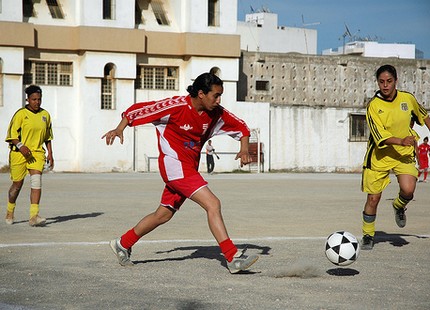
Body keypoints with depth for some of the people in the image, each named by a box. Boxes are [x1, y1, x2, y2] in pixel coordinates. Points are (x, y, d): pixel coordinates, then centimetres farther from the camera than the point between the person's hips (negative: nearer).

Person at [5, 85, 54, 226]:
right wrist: (20, 146, -21)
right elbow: (11, 134, -6)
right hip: (19, 153, -3)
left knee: (36, 181, -16)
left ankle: (34, 216, -20)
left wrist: (50, 153, 13)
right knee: (17, 184, 7)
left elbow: (48, 136, 20)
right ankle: (10, 212, 32)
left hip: (37, 153, 3)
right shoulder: (20, 114, -5)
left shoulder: (45, 115, 9)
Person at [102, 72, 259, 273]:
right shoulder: (176, 106, -17)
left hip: (190, 168, 8)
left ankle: (123, 244, 34)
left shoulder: (216, 114, 0)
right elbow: (137, 110, -9)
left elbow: (241, 127, 12)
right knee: (213, 204, -18)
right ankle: (233, 258, -20)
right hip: (174, 164, -8)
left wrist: (244, 150, -5)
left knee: (164, 214, 17)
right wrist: (119, 129, -20)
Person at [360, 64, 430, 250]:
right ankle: (368, 236, 23)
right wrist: (401, 141, -37)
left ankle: (399, 206, 13)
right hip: (379, 157, -2)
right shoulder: (373, 106, -15)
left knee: (408, 190, -23)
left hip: (404, 154, 2)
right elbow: (379, 136, -23)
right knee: (373, 199, 1)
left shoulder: (407, 99, -4)